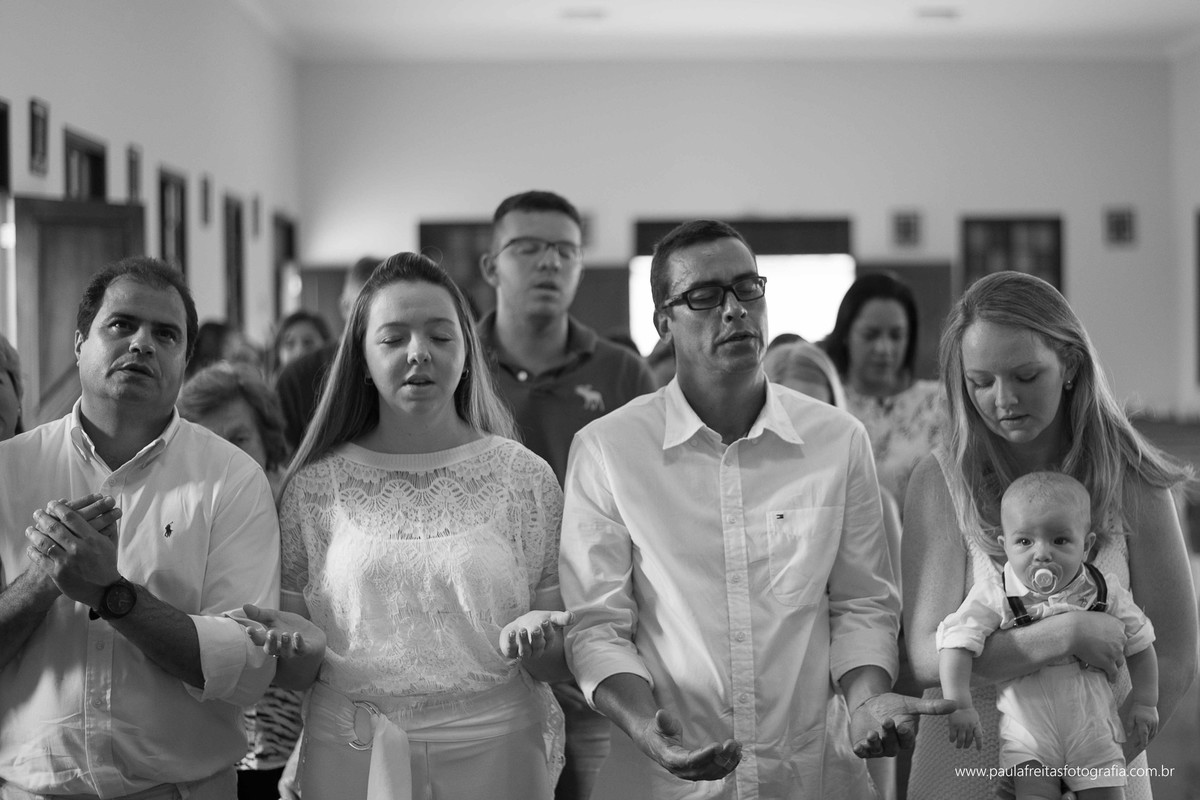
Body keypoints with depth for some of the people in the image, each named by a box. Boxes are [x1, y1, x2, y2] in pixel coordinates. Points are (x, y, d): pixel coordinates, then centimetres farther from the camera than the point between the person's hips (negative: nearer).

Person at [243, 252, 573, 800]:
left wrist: (537, 644, -20)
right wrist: (302, 648, -16)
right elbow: (292, 677, 5)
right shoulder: (314, 485, 1)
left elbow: (557, 665, 1)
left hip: (494, 754, 0)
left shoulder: (524, 477, -1)